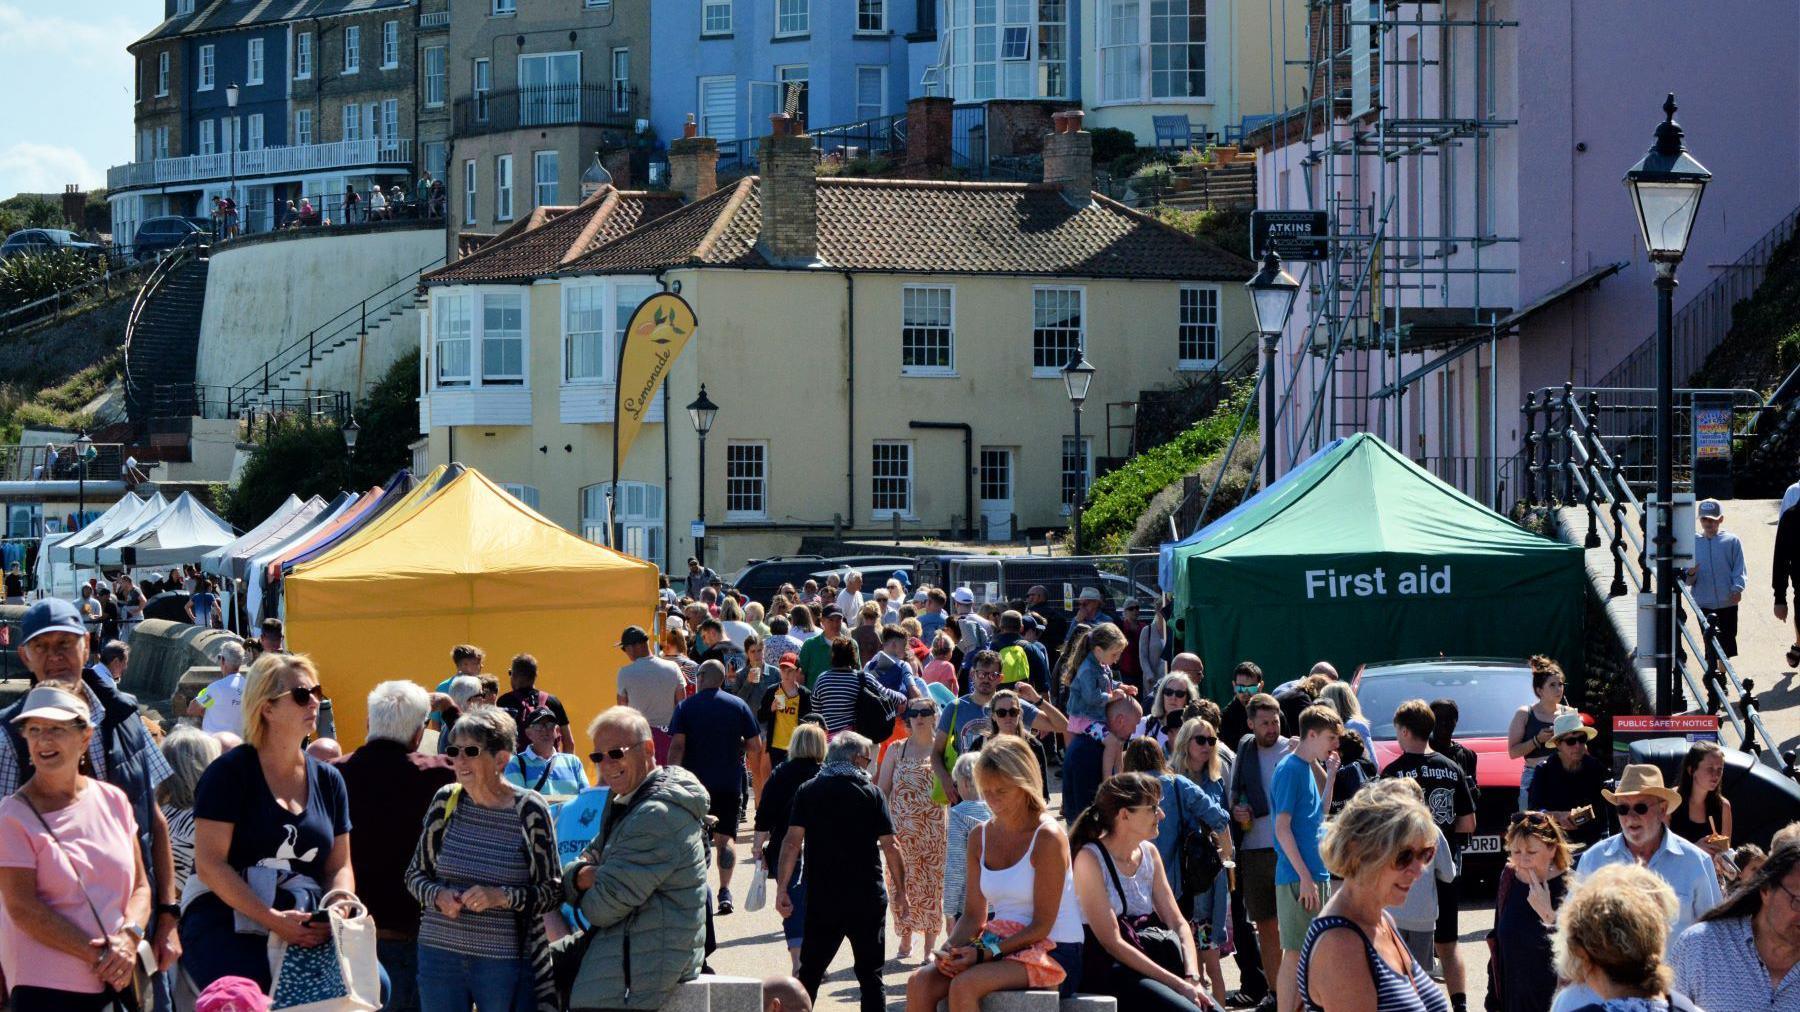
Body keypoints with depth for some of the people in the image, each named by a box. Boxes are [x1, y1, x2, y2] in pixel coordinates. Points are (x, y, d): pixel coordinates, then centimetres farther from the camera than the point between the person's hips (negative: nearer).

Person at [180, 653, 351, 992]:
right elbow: (209, 864, -10)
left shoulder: (327, 780, 16)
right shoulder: (230, 773, -1)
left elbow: (339, 866, 19)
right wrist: (273, 920, -19)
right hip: (223, 923, -5)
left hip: (306, 931, 5)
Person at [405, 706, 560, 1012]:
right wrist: (438, 896, -9)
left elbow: (552, 890, -2)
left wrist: (502, 897, -18)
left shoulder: (529, 811, -6)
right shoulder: (446, 801, 3)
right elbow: (415, 874, 12)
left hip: (505, 963, -3)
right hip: (439, 955, 3)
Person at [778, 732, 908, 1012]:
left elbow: (793, 841, -6)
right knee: (870, 975, 6)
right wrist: (900, 891, 4)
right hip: (867, 899, -1)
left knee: (810, 971, 11)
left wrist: (781, 889, -4)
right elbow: (890, 846, -5)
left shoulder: (807, 791, 1)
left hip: (821, 897, 1)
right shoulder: (870, 792, -3)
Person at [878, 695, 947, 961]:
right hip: (902, 828, 1)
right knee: (902, 882, 0)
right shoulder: (897, 749, 7)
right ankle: (905, 942, 12)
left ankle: (930, 946, 5)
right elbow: (882, 789, 7)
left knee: (931, 882, -2)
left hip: (934, 828, -1)